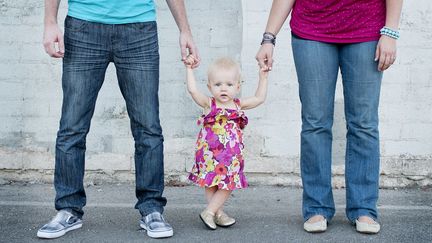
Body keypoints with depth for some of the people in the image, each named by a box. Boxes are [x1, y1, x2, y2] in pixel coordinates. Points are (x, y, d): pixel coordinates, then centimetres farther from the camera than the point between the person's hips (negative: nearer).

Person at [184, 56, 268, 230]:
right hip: (210, 154, -4)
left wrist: (263, 77, 12)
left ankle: (210, 212, 13)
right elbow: (193, 90, -15)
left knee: (228, 184, 4)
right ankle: (218, 213, 11)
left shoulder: (238, 105, 6)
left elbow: (259, 98, 14)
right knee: (211, 184, 2)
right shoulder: (209, 104, -4)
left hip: (231, 156, 4)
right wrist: (189, 69, -13)